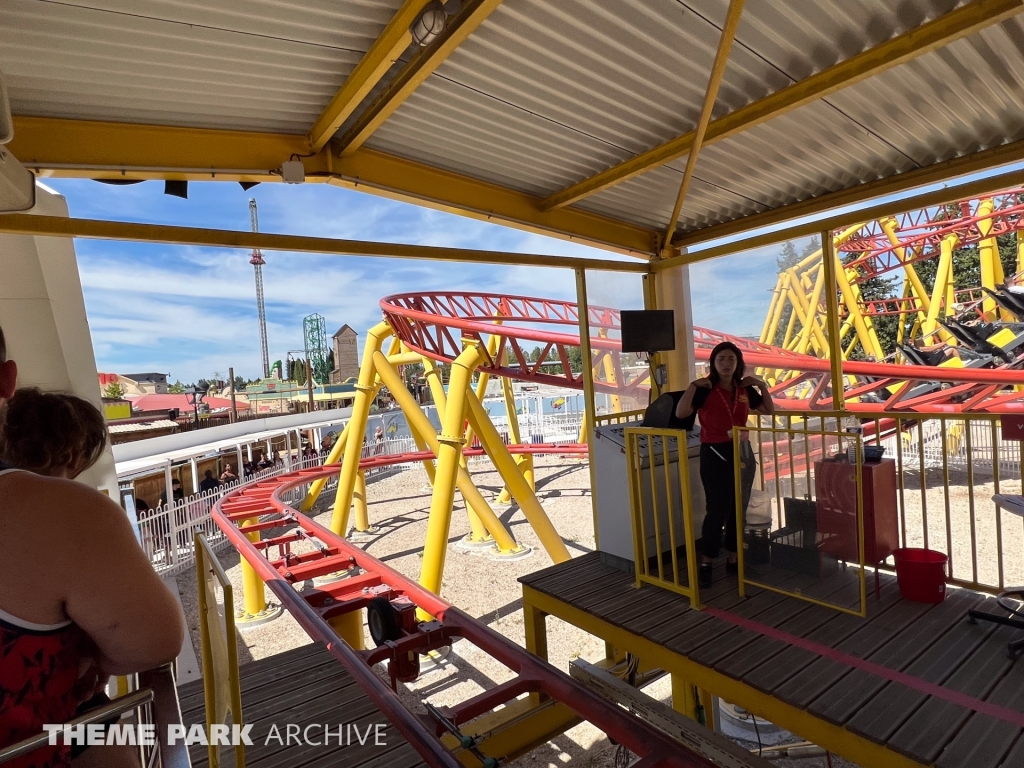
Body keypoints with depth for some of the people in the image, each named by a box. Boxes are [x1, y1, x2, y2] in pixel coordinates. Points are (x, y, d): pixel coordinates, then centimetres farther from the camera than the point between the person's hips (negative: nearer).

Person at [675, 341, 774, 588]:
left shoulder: (744, 389, 7)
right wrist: (693, 385, -23)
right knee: (718, 510, -5)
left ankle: (733, 560, 23)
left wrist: (762, 385, 8)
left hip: (742, 452, 5)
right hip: (715, 454, -5)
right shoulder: (705, 389, -9)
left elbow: (770, 410, 19)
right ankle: (705, 565, 7)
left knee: (739, 509, 10)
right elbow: (680, 413, -22)